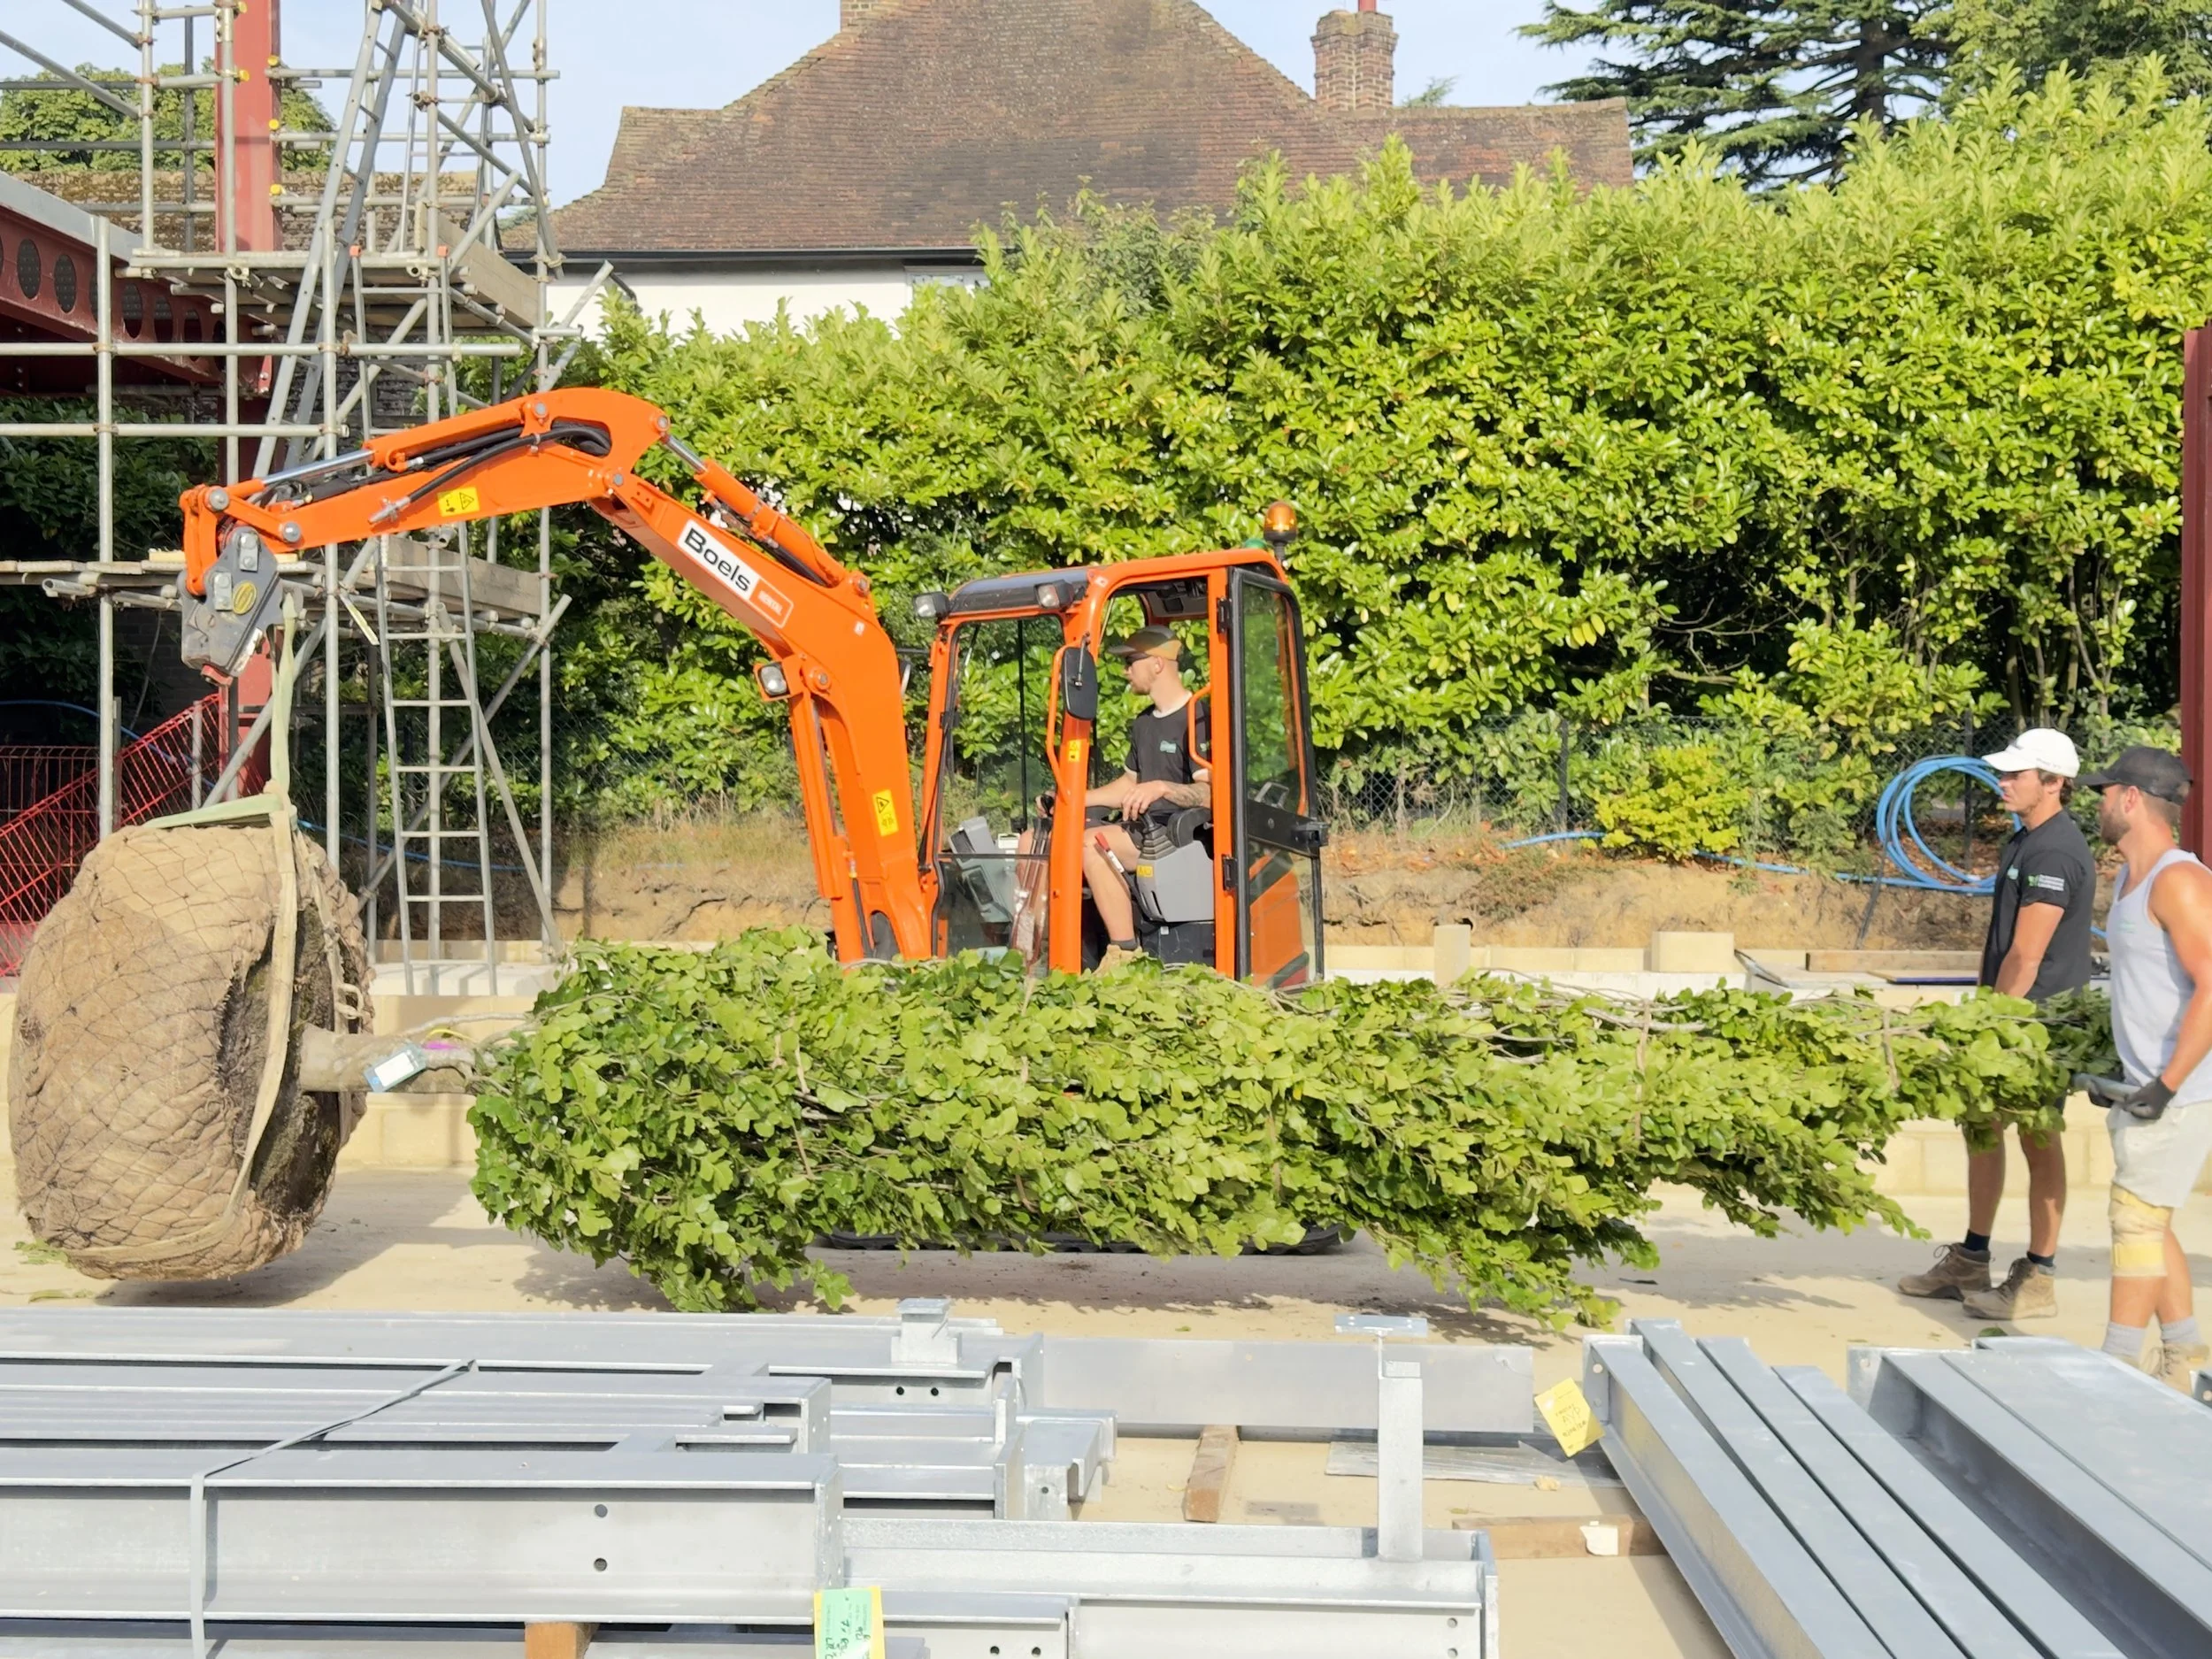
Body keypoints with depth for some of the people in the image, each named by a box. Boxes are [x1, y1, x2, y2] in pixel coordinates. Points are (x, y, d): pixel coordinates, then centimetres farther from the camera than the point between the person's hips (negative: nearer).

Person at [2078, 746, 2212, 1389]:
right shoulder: (2131, 878, 13)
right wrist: (2130, 1077, 19)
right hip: (2148, 1084, 9)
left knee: (2137, 1216, -6)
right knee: (2148, 1220, 13)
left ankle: (2118, 1366, -1)